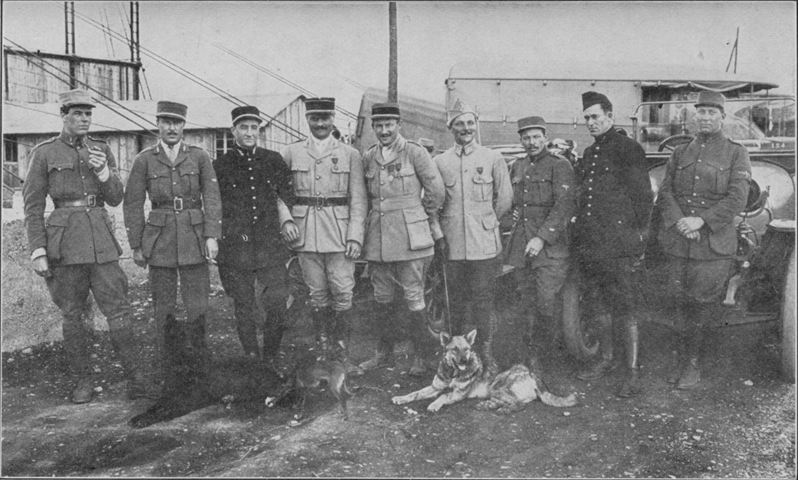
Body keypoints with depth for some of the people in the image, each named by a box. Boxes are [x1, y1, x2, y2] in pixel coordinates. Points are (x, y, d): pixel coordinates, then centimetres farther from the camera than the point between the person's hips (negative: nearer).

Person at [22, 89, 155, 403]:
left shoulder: (102, 150, 10)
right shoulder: (44, 153, 2)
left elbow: (116, 198, 8)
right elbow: (33, 206, 1)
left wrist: (103, 171, -11)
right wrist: (37, 251, -6)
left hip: (101, 239, 2)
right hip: (63, 241, -2)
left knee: (118, 309, -2)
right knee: (72, 314, 6)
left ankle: (136, 381, 2)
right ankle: (83, 381, 19)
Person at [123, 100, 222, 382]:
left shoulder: (199, 157, 5)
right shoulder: (144, 160, 4)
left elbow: (212, 198, 0)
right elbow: (133, 205, 5)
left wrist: (212, 236, -10)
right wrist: (136, 246, 3)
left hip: (193, 238, 0)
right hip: (159, 240, 0)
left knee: (198, 307, -1)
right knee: (164, 309, 5)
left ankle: (198, 363, 19)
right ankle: (167, 370, 18)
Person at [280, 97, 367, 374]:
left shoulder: (350, 154, 5)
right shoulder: (291, 153, 8)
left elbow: (358, 199, 2)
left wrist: (355, 236, -7)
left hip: (340, 234, -1)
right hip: (306, 234, 1)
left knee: (343, 295, -2)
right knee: (317, 295, 7)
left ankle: (342, 353, 8)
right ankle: (324, 351, 17)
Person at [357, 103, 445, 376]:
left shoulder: (415, 153, -5)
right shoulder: (367, 158, 9)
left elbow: (436, 191, -2)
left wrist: (419, 216, 8)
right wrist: (375, 217, 14)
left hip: (410, 239, -5)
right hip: (377, 239, 5)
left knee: (414, 299, 0)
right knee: (383, 299, 13)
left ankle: (421, 357, 12)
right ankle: (383, 352, 26)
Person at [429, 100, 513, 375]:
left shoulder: (493, 159, 3)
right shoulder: (439, 162, 6)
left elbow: (505, 199, 8)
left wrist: (486, 223, 11)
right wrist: (438, 234, 1)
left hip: (484, 245, -1)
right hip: (451, 246, 2)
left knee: (483, 300, 1)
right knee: (455, 301, 8)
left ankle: (485, 351, 15)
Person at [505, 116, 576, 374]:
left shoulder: (559, 166, -4)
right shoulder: (517, 167, 16)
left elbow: (565, 205, -14)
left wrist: (542, 237, -20)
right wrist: (515, 212, 10)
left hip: (550, 246, -6)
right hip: (521, 246, 6)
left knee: (546, 303, -10)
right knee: (528, 306, 9)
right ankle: (533, 356, 19)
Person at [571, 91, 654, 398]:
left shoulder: (628, 149, -4)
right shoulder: (589, 154, 18)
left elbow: (643, 196, -8)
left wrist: (638, 236, -12)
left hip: (619, 244, -7)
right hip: (589, 243, 7)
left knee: (625, 311, -4)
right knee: (599, 306, 15)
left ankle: (634, 373, 3)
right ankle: (607, 359, 29)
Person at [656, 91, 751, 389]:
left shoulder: (736, 153, 4)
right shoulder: (680, 152, 13)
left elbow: (737, 199, -7)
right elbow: (664, 192, 6)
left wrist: (700, 220, -17)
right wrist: (679, 222, -12)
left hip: (714, 243, -3)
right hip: (677, 241, 3)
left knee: (703, 302, 1)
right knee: (684, 301, 8)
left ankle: (691, 362, 14)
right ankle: (686, 358, 21)